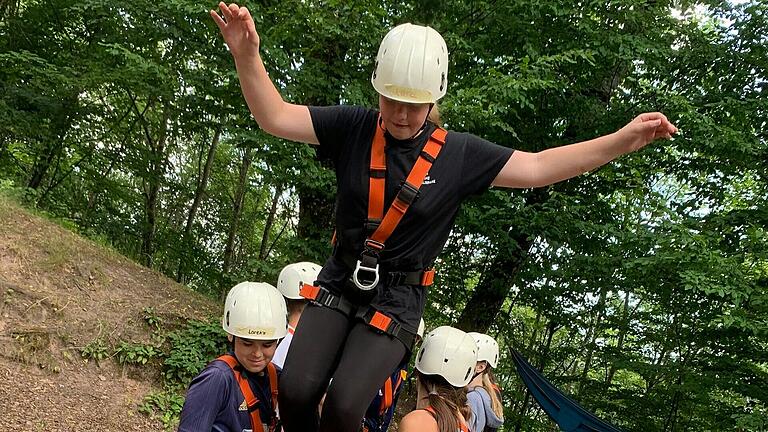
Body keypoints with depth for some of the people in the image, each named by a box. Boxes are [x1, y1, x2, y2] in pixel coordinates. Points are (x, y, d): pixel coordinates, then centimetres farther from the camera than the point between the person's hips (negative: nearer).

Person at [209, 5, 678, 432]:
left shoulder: (459, 154, -7)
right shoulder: (353, 127, -5)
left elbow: (538, 167, -5)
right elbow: (275, 117, -10)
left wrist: (623, 139, -11)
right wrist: (248, 56, -27)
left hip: (396, 300, -2)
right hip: (339, 283, 2)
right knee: (297, 389, -15)